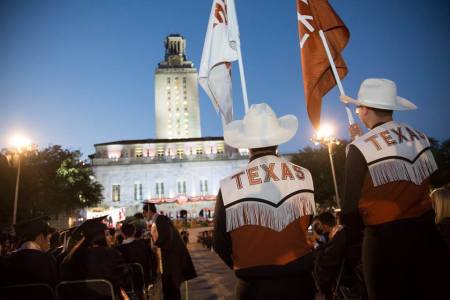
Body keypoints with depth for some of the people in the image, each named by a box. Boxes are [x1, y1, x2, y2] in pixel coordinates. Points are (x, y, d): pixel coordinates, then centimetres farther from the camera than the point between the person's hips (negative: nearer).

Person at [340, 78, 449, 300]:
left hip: (385, 239, -5)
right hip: (426, 232, 6)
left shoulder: (361, 148, -17)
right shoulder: (419, 136, 1)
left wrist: (346, 235, 7)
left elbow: (351, 204, -12)